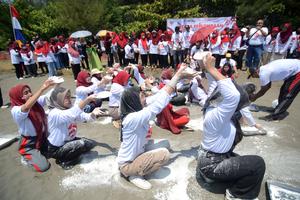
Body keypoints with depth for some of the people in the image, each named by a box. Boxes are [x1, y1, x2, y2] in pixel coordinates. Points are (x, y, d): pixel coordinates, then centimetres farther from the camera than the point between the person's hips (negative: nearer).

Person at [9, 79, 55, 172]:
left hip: (42, 137, 6)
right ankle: (26, 157, 14)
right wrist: (42, 88, -51)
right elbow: (27, 106, -46)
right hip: (29, 144, -6)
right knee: (43, 166, -13)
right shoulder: (16, 111, -24)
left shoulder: (36, 101, -5)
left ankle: (39, 152, 22)